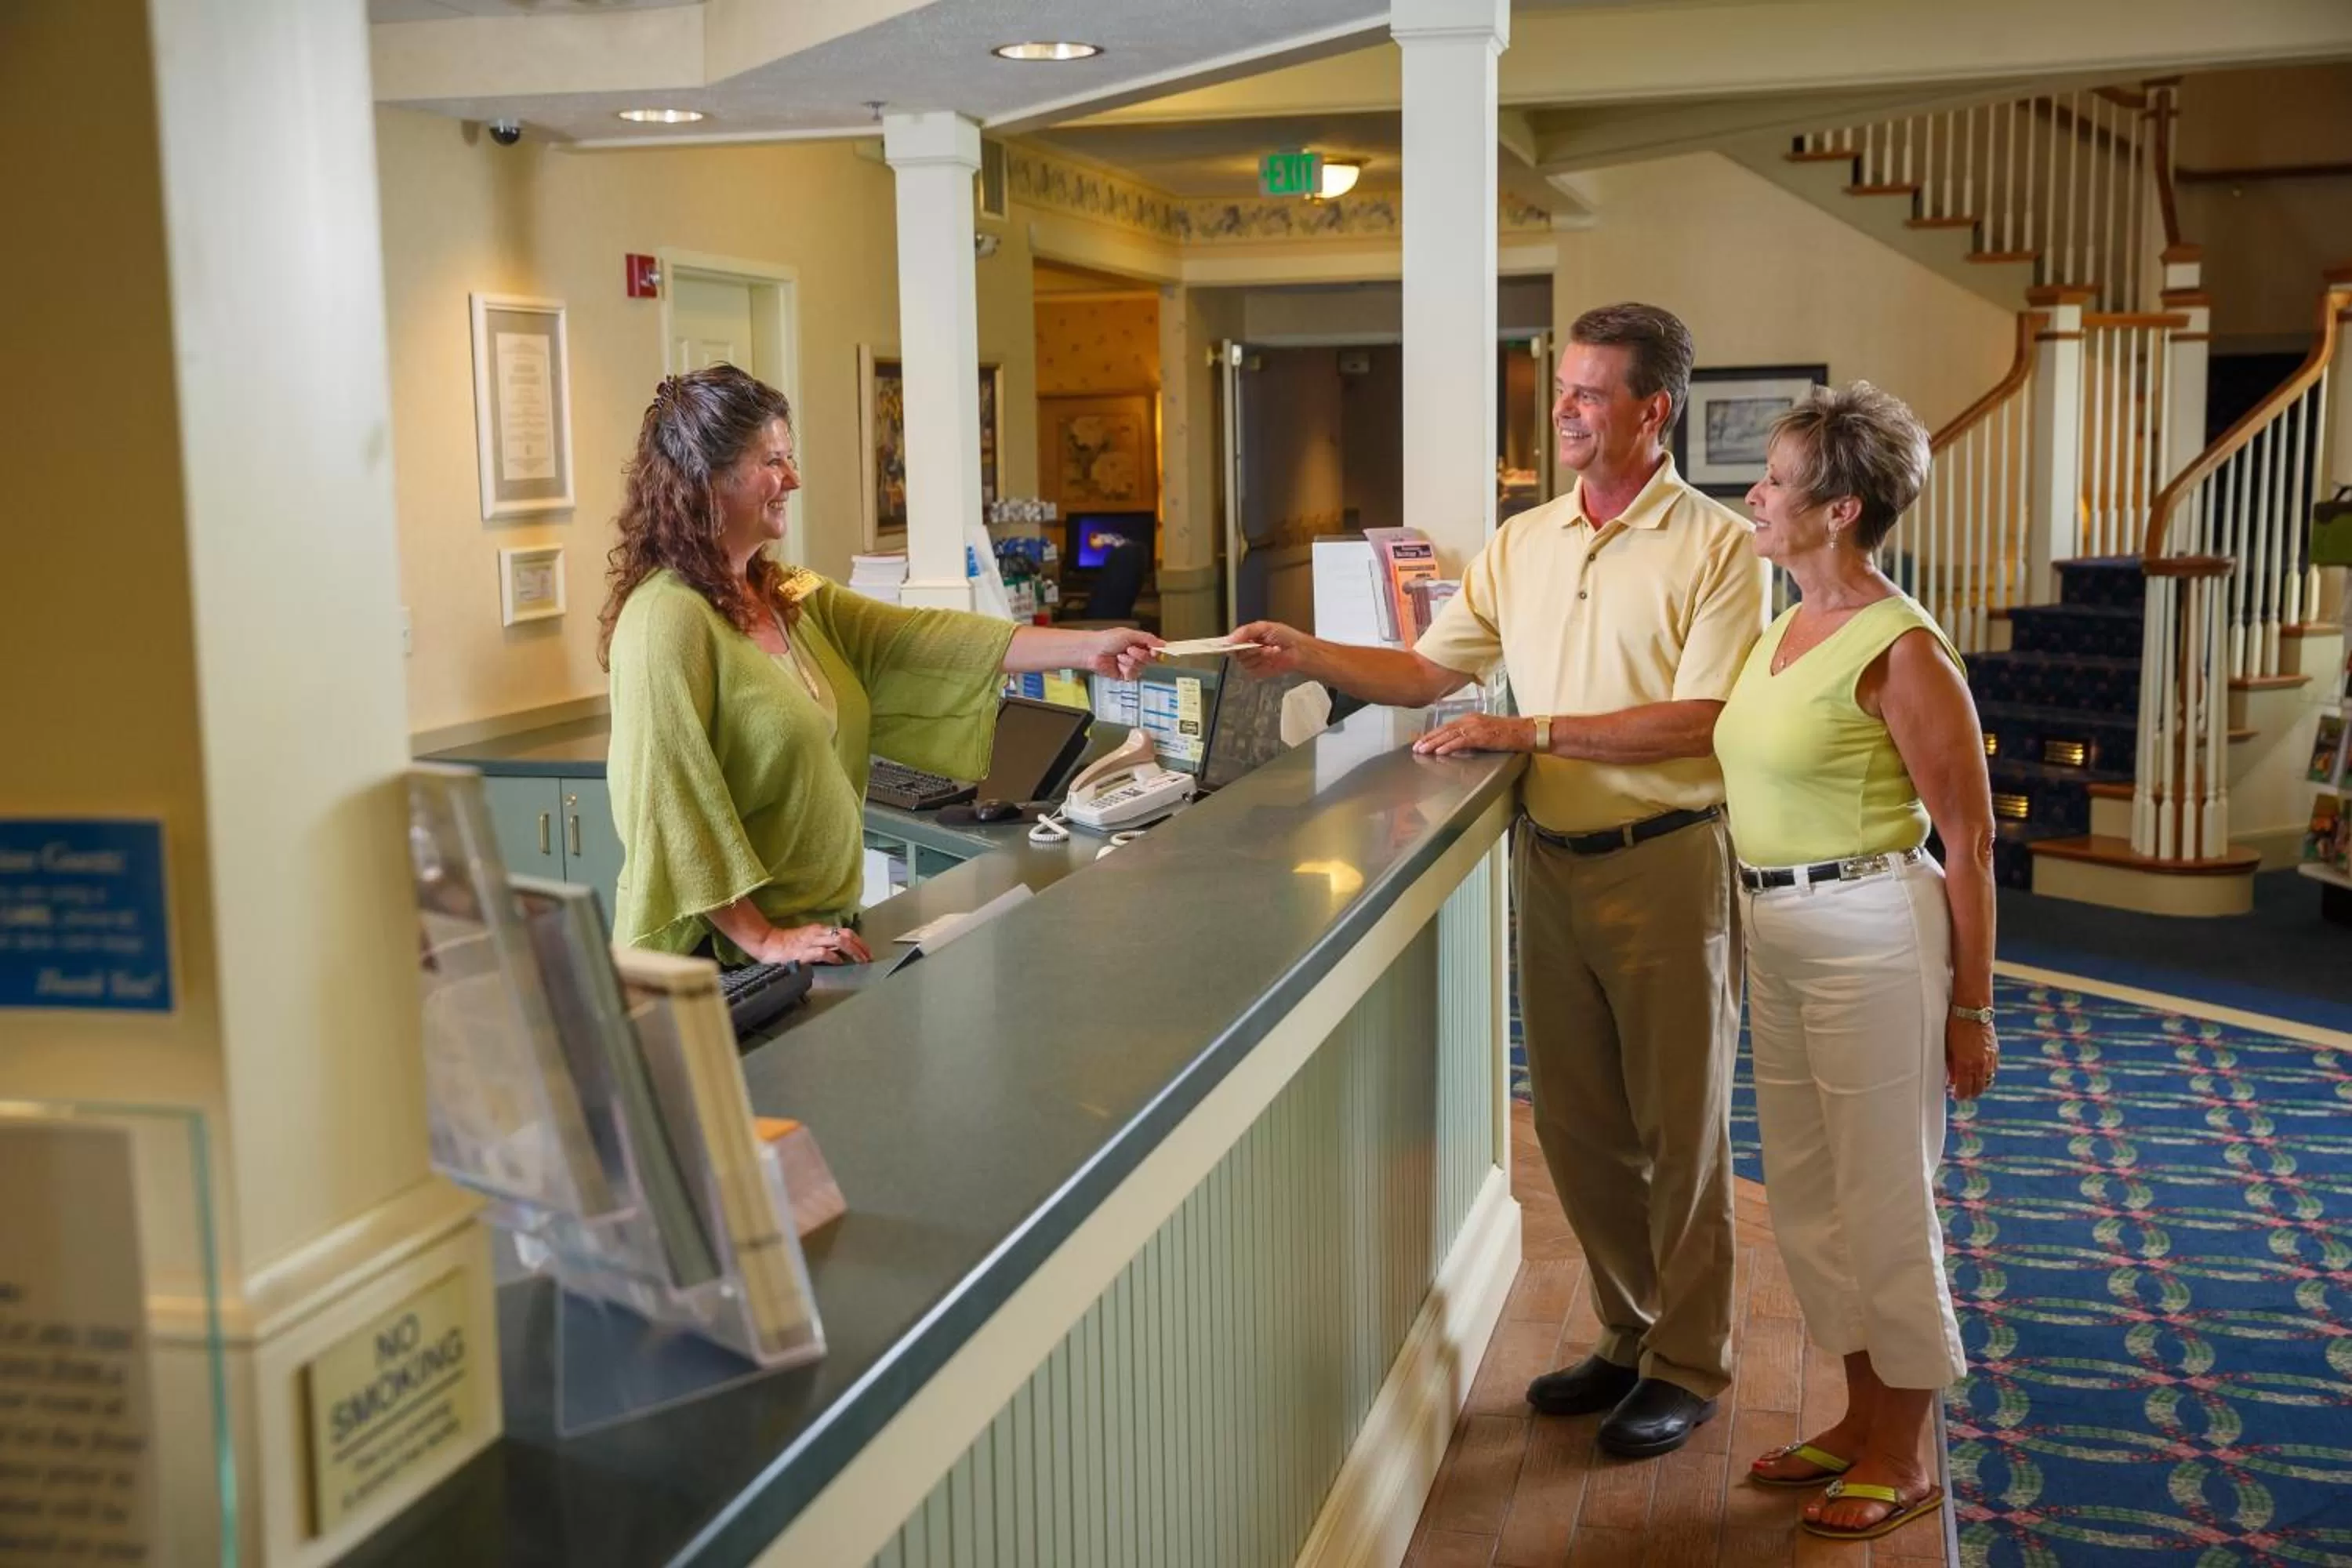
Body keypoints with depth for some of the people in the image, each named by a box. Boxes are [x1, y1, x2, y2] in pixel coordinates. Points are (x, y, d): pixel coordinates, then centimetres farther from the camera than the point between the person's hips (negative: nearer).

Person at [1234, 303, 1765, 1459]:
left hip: (1665, 861, -5)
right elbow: (1427, 671, 9)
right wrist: (1307, 657, -6)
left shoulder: (1716, 547, -8)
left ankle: (1689, 1363, 21)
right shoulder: (1522, 544, 9)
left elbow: (1701, 721, -16)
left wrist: (1532, 731, -18)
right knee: (1576, 1122, 13)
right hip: (1550, 863, 6)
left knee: (1679, 1126, 6)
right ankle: (1628, 1332, 31)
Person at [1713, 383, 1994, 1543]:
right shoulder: (1786, 629, 9)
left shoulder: (1901, 649, -16)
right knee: (1806, 1196, 17)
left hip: (1871, 933, -9)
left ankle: (1903, 1460, 22)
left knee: (1883, 1205, 4)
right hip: (1775, 933, 9)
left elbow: (1968, 840, -13)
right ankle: (1862, 1421, 35)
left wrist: (1970, 1009, -11)